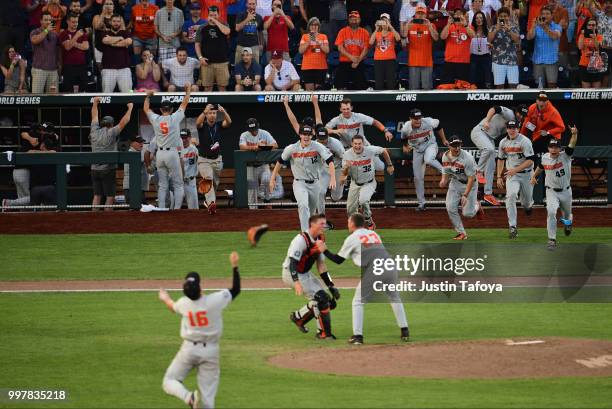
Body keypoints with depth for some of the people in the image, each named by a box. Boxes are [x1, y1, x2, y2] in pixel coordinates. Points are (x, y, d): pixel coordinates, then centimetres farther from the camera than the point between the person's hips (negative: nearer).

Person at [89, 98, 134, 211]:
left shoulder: (95, 132, 6)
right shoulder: (111, 133, -7)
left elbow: (94, 117, 21)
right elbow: (124, 121, -4)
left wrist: (95, 103, 33)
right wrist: (130, 108, 8)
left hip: (95, 169, 5)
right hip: (108, 169, -5)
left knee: (97, 196, 7)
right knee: (110, 197, -3)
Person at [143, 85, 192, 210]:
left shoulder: (155, 119, 2)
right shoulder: (175, 118, -4)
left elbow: (146, 109, 21)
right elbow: (184, 104, 8)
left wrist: (148, 96, 35)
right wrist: (188, 90, 22)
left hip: (160, 155, 3)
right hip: (172, 153, -3)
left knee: (162, 185, 7)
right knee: (178, 184, 1)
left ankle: (161, 209, 2)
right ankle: (177, 209, -9)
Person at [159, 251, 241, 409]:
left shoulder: (183, 303, -10)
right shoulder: (215, 300, -18)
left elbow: (173, 307, 16)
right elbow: (236, 289, -5)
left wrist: (165, 299, 38)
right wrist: (234, 266, -2)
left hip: (189, 349, 0)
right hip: (211, 351, 0)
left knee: (169, 381, 9)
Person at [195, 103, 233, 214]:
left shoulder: (219, 125, -3)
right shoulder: (203, 126, -10)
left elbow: (229, 122, -22)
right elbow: (198, 123, -33)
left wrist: (223, 111, -41)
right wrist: (205, 111, -49)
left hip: (217, 160, 4)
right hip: (204, 160, -4)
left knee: (215, 183, 16)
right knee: (208, 179, -24)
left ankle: (208, 200, 39)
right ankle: (211, 203, -37)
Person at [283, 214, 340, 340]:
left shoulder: (319, 240, 3)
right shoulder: (301, 240, -24)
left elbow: (321, 266, 6)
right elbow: (292, 263, -32)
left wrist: (331, 286, 0)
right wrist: (297, 283, -44)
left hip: (305, 274, 9)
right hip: (292, 274, -9)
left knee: (330, 301, 5)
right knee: (320, 298, -18)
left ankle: (298, 317, 21)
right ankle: (323, 333, -8)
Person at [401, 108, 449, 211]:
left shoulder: (429, 122, -23)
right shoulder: (406, 128, -18)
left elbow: (439, 126, 0)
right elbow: (404, 139, 6)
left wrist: (444, 140, 7)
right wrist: (405, 146, -9)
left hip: (430, 145, -3)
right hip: (417, 150, 3)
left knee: (428, 160, -39)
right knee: (418, 177, 3)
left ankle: (444, 171, -12)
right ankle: (421, 203, 15)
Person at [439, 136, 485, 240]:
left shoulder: (467, 158, -27)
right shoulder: (445, 157, -8)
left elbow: (471, 178, -24)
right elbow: (446, 172, 6)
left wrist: (465, 195, -28)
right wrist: (443, 181, -17)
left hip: (469, 184, -5)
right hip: (455, 182, 5)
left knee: (468, 213, -8)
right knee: (451, 208, -12)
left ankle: (477, 206, 30)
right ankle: (461, 233, 2)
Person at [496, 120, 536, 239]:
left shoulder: (525, 141, -14)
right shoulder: (503, 143, 3)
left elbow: (530, 160, -19)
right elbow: (500, 160, 17)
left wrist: (515, 170, -25)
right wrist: (499, 177, 11)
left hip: (526, 174, -2)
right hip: (511, 175, 2)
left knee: (527, 201, 11)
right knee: (511, 196, -22)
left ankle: (527, 205, 53)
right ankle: (512, 227, -24)